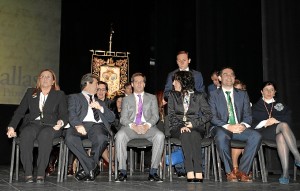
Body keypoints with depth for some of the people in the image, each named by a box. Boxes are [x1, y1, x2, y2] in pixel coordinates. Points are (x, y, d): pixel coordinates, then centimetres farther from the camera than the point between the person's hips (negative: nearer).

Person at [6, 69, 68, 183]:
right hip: (32, 124, 2)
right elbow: (19, 111, 15)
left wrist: (61, 122, -17)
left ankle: (41, 174, -37)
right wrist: (11, 126, 0)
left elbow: (64, 114, 7)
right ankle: (28, 173, -34)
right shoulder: (30, 92, 22)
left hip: (50, 126, -1)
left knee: (45, 134, -38)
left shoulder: (60, 95, 17)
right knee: (26, 133, -35)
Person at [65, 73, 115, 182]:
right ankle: (93, 168, -24)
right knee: (70, 138, -36)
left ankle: (88, 169, -18)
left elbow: (112, 118, 24)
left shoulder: (100, 102, 37)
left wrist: (100, 108, 7)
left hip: (97, 125, 2)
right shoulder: (75, 97, 24)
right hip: (82, 125, -2)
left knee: (101, 138, -35)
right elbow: (71, 114, 3)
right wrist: (78, 124, -18)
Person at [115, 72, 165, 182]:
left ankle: (153, 171, -27)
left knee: (160, 136, -32)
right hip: (131, 127, 0)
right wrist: (133, 126, -15)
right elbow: (123, 118, 7)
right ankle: (122, 171, -27)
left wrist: (147, 125, -15)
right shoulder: (127, 99, 19)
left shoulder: (152, 98, 20)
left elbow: (155, 116, 7)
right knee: (120, 135, -34)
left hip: (148, 127, 0)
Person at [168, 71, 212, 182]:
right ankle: (190, 172, -44)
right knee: (185, 135, -35)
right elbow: (171, 115, 5)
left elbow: (208, 114, 2)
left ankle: (198, 172, -44)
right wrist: (181, 126, -14)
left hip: (195, 128, 0)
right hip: (178, 128, 0)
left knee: (194, 135, -36)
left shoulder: (199, 96, 11)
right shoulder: (172, 95, 16)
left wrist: (193, 123, -12)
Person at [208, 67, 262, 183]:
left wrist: (243, 125, -14)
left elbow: (247, 115, 11)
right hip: (221, 128, -3)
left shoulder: (243, 94, 18)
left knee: (256, 136, -28)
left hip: (239, 128, 3)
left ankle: (243, 171, -20)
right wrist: (228, 126, -19)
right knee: (221, 136, -39)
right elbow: (212, 117, -3)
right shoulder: (214, 95, 9)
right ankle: (229, 172, -24)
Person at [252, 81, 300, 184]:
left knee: (281, 137, -40)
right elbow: (252, 124, 8)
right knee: (283, 125, -36)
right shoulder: (256, 107, 23)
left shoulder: (281, 106, 28)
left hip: (280, 132, 2)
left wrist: (275, 120, -7)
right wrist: (266, 122, -8)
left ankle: (285, 174, -49)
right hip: (263, 132, -2)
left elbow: (287, 120, 10)